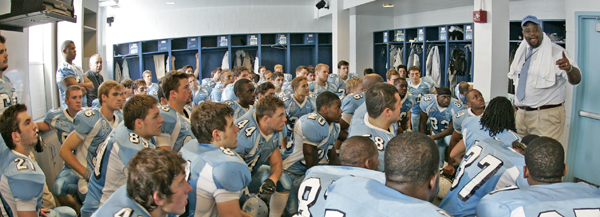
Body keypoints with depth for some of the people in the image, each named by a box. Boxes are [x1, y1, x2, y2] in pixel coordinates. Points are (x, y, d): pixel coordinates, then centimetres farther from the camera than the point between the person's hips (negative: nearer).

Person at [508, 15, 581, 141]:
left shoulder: (556, 52, -9)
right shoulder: (521, 51, 10)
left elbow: (576, 80, -21)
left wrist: (569, 68, -42)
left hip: (546, 116, -6)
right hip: (521, 113, 6)